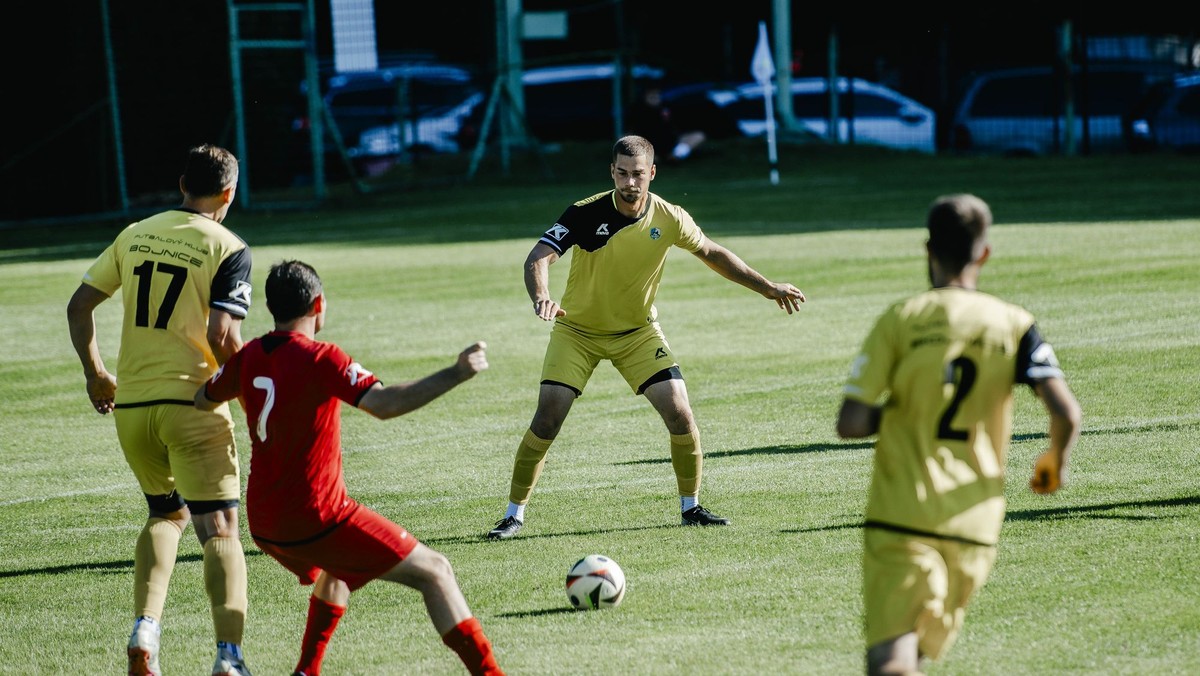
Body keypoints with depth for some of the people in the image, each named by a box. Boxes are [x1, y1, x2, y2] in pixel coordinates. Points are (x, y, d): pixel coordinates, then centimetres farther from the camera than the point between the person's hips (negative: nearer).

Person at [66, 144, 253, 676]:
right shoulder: (228, 248, -6)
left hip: (129, 405, 5)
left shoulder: (135, 235, 9)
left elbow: (79, 306, 11)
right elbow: (222, 336, -16)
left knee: (164, 513, 23)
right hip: (192, 403, -5)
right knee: (220, 530, -2)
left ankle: (144, 629, 5)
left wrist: (95, 373, 22)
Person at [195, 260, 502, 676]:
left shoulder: (247, 359, 4)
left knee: (337, 570, 37)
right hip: (317, 522, -7)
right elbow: (384, 403, -29)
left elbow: (202, 400, 23)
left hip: (264, 526, 7)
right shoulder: (320, 360, -16)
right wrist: (457, 373, -25)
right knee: (434, 573, -2)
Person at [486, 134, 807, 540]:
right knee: (546, 421, -13)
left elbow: (712, 254, 6)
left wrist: (767, 287, 7)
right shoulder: (586, 214, -21)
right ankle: (514, 514, 1)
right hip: (577, 330, -2)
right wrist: (541, 297, -51)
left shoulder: (669, 219, -12)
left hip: (638, 331, 2)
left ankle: (691, 507, 10)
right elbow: (538, 258, -29)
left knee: (680, 416, -10)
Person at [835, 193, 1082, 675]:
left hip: (900, 516, -3)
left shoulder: (900, 320, -3)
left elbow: (849, 424, -9)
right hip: (974, 525, 3)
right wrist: (1055, 462, 14)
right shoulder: (1014, 325, 2)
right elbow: (1066, 414, -7)